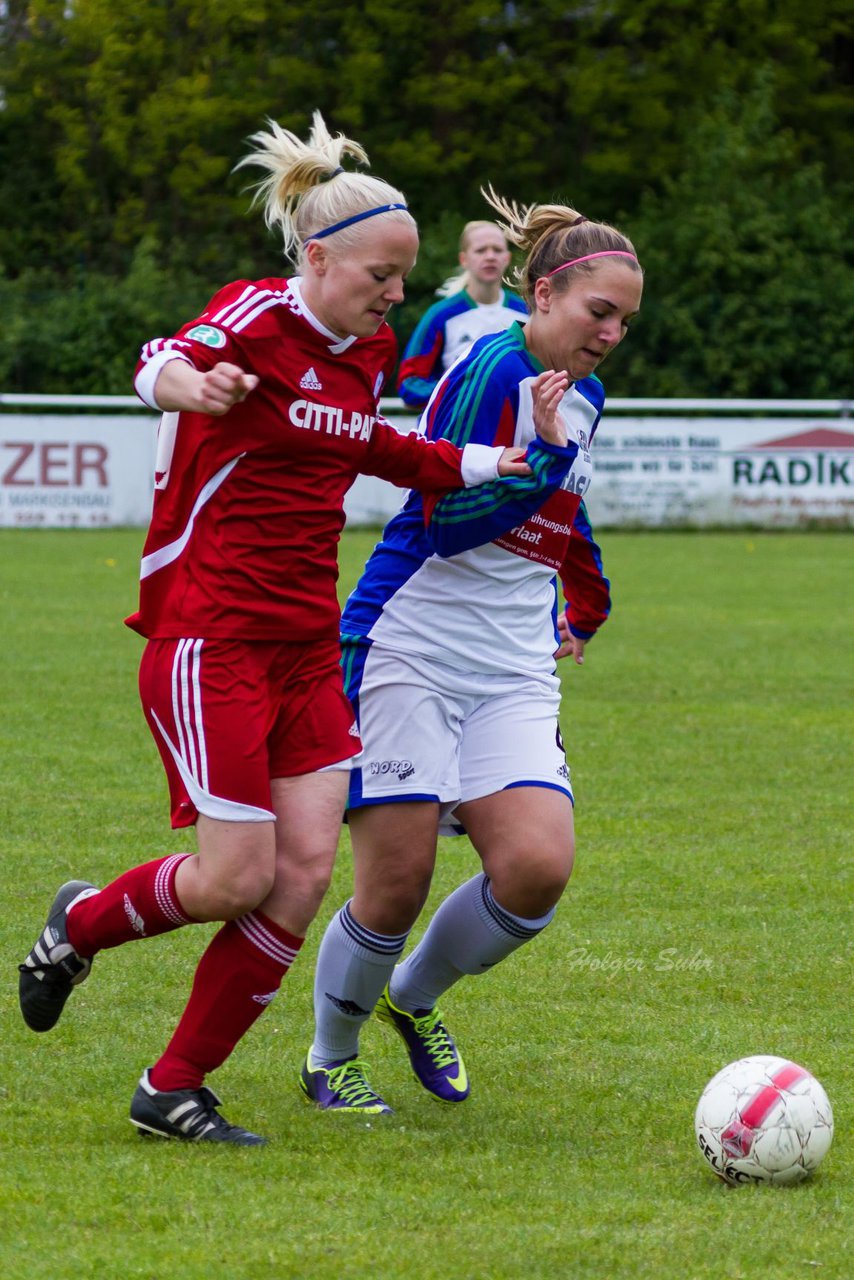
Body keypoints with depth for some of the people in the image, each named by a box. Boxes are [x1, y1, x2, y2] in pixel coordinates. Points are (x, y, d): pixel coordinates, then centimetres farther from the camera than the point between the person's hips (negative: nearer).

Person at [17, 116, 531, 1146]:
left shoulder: (368, 352, 11)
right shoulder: (258, 318, -12)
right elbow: (161, 364, -34)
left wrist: (481, 466, 25)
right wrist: (191, 381, -57)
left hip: (307, 651, 8)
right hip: (209, 643, -8)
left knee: (304, 876, -3)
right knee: (238, 879, -10)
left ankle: (173, 1089, 7)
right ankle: (81, 924, 21)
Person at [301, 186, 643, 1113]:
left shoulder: (582, 395, 12)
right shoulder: (492, 368, -12)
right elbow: (450, 522, -17)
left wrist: (587, 607, 47)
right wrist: (547, 457, -26)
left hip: (513, 674, 7)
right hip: (412, 652, -7)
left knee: (538, 866, -13)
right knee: (395, 887, -7)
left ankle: (413, 998, 14)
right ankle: (331, 1059, 18)